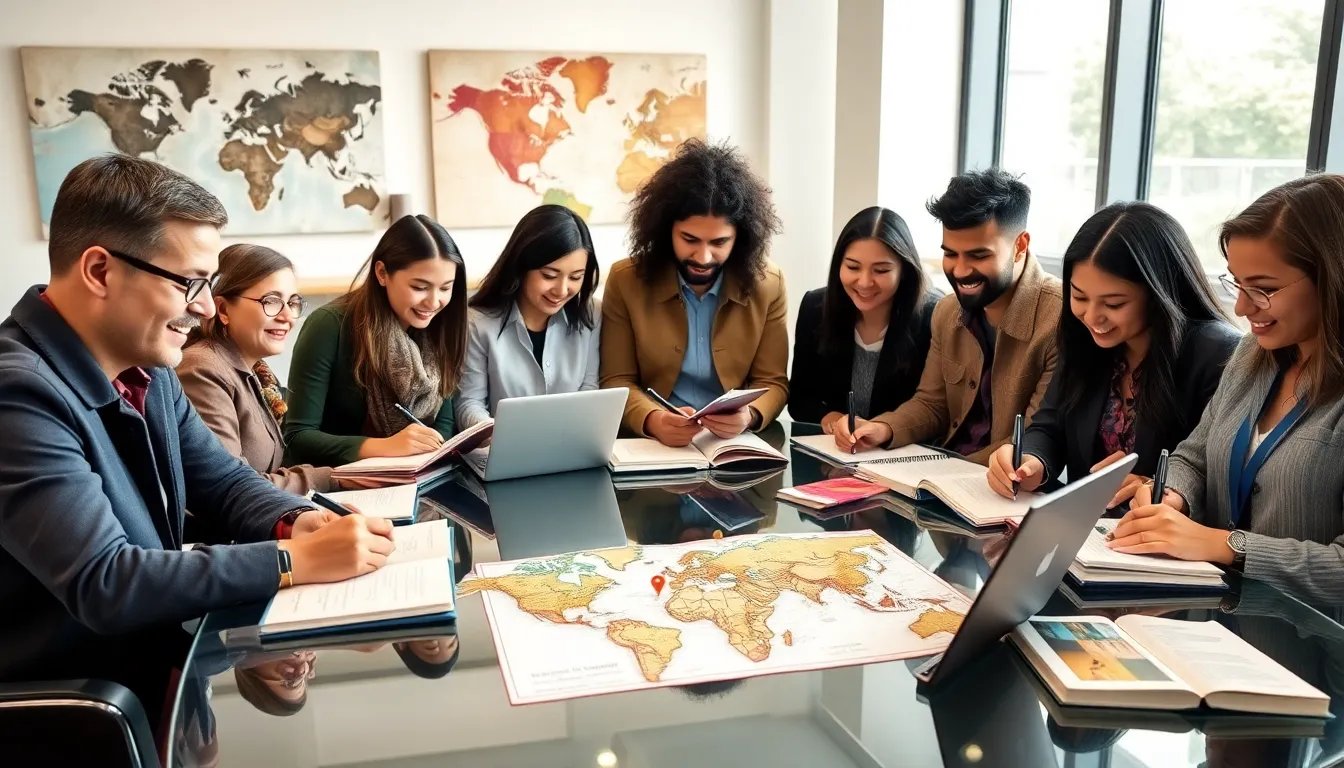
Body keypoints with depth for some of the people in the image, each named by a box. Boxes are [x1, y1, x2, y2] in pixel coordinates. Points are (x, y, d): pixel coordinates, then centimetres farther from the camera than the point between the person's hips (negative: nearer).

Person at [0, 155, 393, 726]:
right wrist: (296, 561, -26)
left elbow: (224, 480, 11)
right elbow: (103, 584, -29)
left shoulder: (145, 364, 2)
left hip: (159, 657, 7)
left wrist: (298, 522, -10)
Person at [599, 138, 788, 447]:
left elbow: (772, 382, 2)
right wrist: (652, 420, -24)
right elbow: (616, 381, -3)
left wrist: (749, 416, -21)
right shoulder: (626, 280, -5)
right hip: (651, 442, 0)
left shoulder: (768, 284, -2)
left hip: (736, 442, 1)